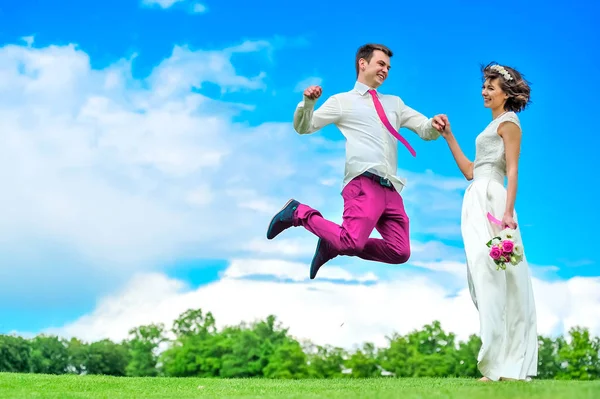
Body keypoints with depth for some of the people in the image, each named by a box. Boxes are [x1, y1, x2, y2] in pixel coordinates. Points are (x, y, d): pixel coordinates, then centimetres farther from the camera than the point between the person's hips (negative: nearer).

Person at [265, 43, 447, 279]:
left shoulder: (395, 103, 27)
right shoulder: (342, 101, 12)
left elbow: (425, 131, 24)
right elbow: (303, 128, 9)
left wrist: (434, 125, -1)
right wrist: (308, 101, -11)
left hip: (391, 188, 6)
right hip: (364, 183, -6)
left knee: (400, 253, -4)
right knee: (352, 244, -25)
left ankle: (334, 245, 14)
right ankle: (298, 212, -1)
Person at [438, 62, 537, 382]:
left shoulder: (508, 122, 0)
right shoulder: (493, 126, 26)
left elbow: (513, 170, -11)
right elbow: (469, 171, 24)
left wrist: (508, 212, -22)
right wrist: (448, 136, 23)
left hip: (492, 202, -9)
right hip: (476, 203, 9)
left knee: (491, 275, -14)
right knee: (485, 278, 4)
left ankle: (506, 367, -15)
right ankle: (511, 365, 5)